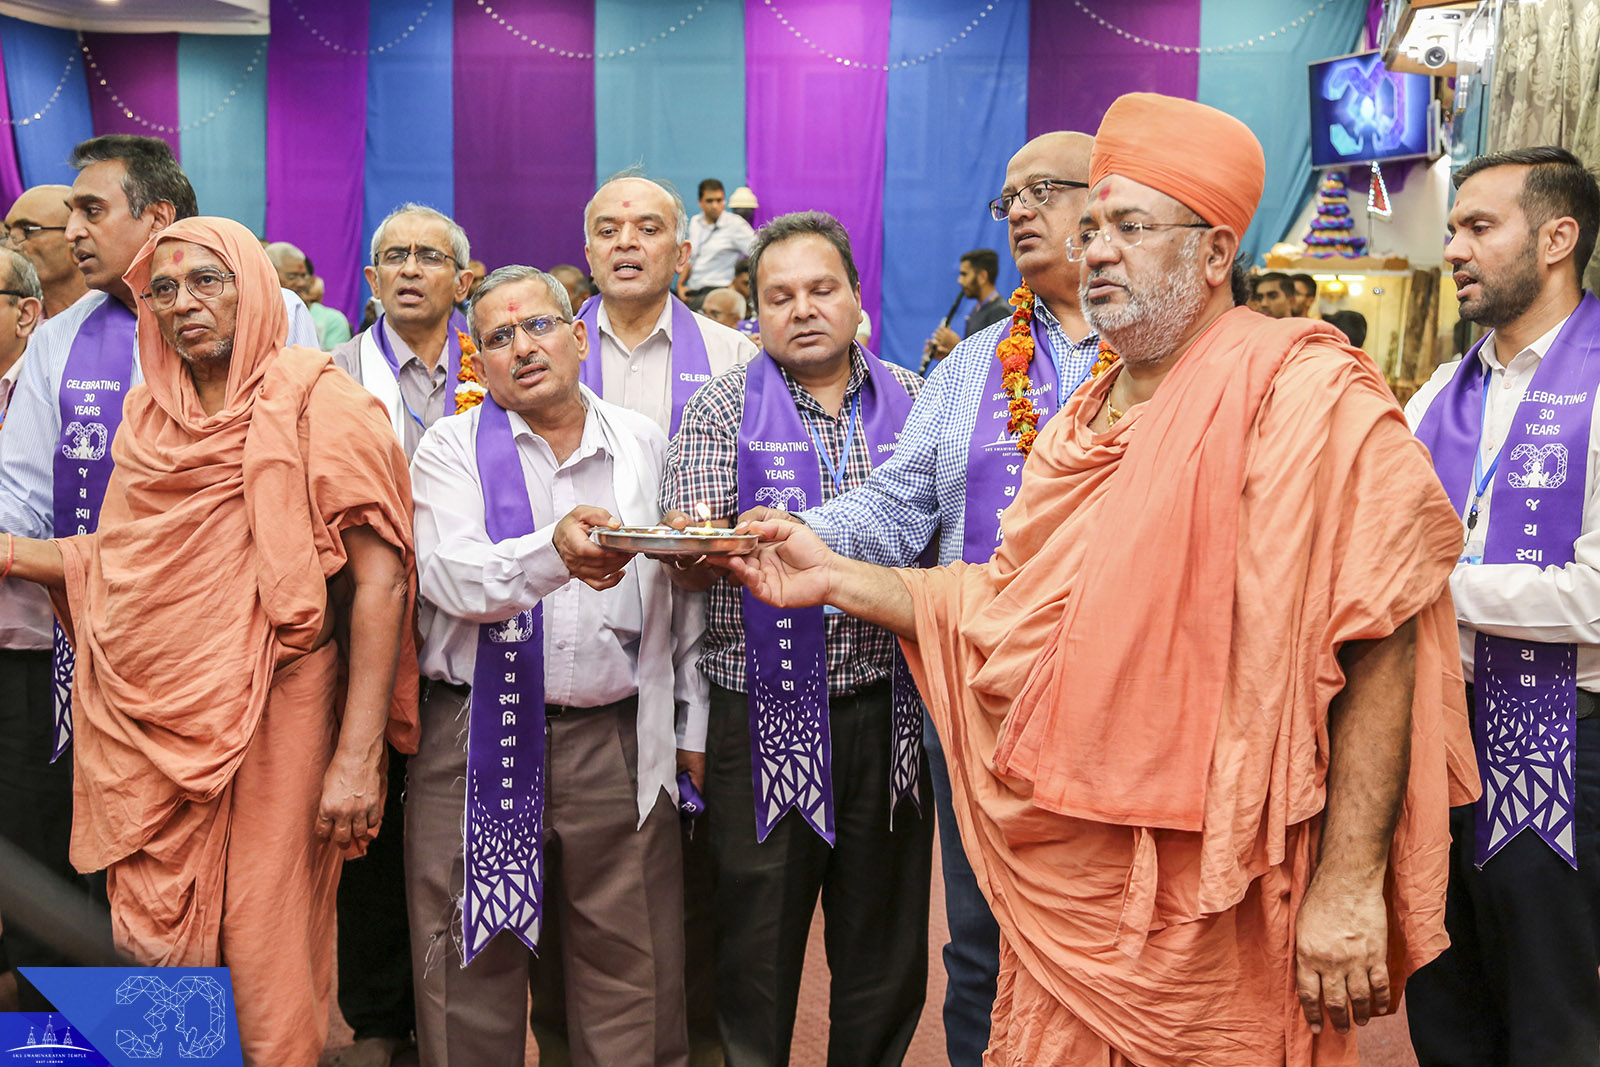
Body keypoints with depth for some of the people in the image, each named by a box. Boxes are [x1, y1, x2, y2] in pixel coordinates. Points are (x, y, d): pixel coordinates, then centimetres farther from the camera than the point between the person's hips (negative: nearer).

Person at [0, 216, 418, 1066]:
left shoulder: (318, 408, -6)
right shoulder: (149, 416, 13)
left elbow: (379, 581, -12)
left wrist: (357, 757, -18)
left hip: (268, 730, -5)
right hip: (145, 733, 5)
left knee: (262, 965, 2)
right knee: (150, 950, 10)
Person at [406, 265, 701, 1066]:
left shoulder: (645, 444, 11)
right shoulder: (452, 448, 5)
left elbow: (685, 586, 13)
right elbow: (449, 577, -13)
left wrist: (694, 724, 10)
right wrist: (555, 552, -32)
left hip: (621, 745, 1)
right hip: (481, 741, -1)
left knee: (635, 979, 5)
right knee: (476, 974, 6)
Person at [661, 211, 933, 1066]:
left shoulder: (912, 401, 9)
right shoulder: (722, 409, 3)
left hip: (886, 709, 2)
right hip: (763, 716, -2)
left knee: (886, 954, 12)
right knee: (755, 951, 6)